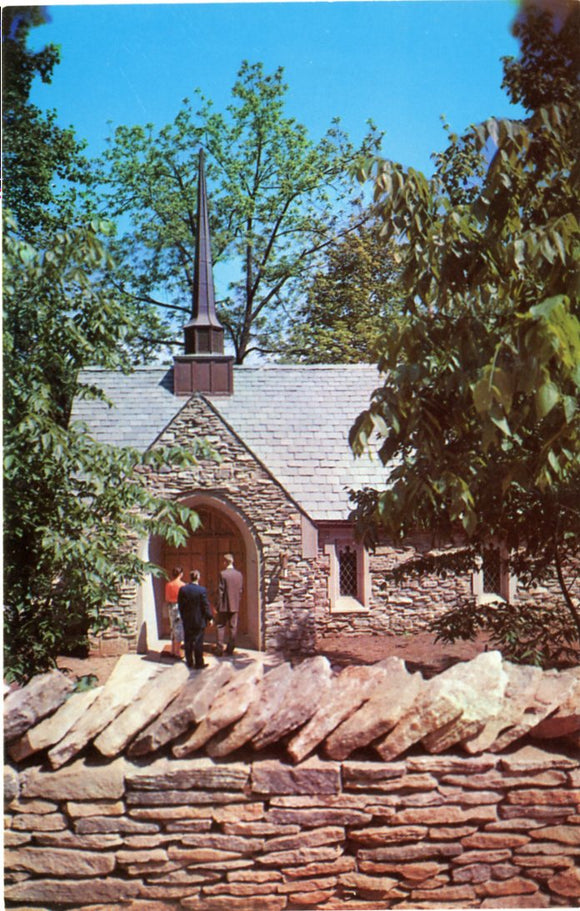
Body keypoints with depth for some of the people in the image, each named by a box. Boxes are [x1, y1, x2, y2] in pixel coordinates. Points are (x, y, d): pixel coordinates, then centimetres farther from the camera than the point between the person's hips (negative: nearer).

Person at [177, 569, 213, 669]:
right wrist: (210, 617, 0)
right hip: (199, 620, -3)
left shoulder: (183, 589, -4)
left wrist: (183, 616, 14)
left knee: (188, 641, 12)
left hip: (187, 620, 3)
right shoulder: (202, 590, -14)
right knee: (198, 642, 3)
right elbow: (205, 605, -11)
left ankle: (189, 662, 19)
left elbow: (180, 605, 3)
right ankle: (199, 662, 6)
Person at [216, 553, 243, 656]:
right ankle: (230, 649, 11)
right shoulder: (239, 574, 0)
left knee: (221, 626, 6)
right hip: (235, 605, 4)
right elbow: (241, 590, 5)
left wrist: (218, 604, -4)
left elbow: (220, 590, -12)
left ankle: (220, 649, 6)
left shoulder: (222, 574, -13)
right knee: (233, 627, 8)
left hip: (224, 605, -3)